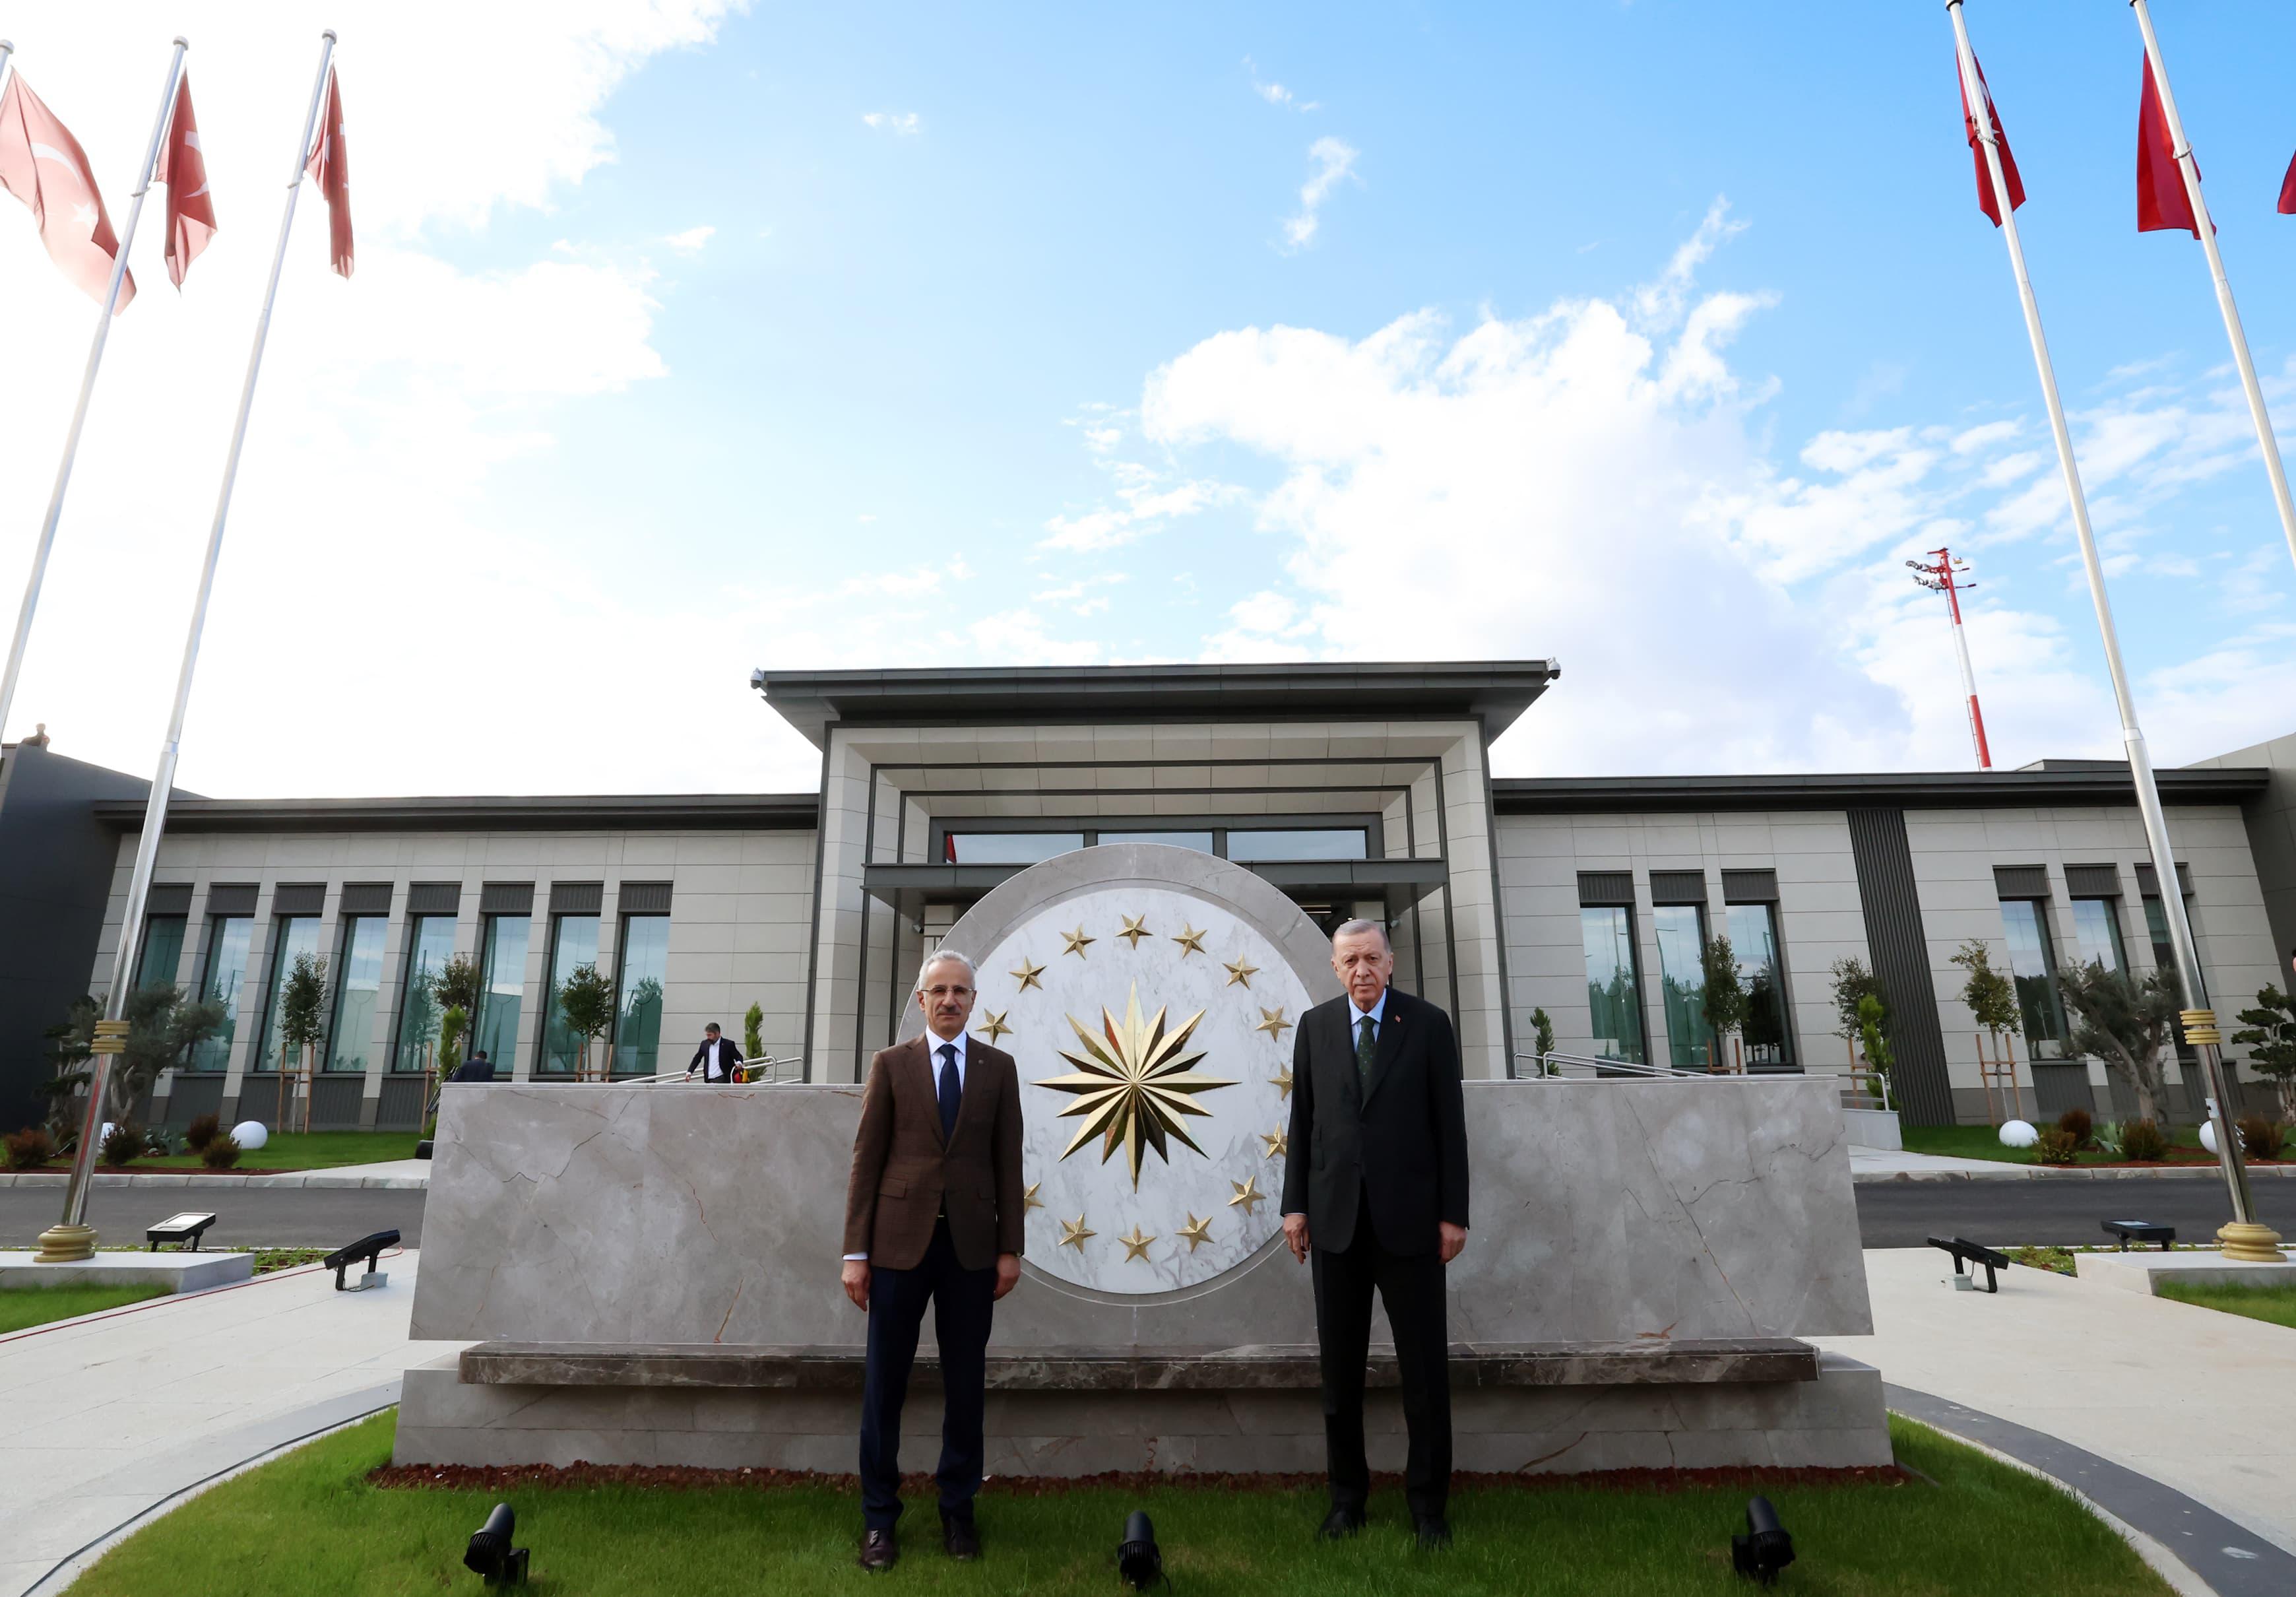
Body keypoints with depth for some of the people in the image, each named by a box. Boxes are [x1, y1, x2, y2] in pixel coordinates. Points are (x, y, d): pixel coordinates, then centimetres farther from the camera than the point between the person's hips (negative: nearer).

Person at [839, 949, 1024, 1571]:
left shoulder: (999, 1067, 5)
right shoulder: (891, 1064, 2)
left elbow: (1008, 1163, 4)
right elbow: (866, 1160, 0)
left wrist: (1010, 1247, 1)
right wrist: (856, 1251, -3)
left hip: (971, 1243, 1)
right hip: (900, 1239, -1)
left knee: (966, 1384, 10)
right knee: (884, 1382, 7)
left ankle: (958, 1509, 27)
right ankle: (879, 1516, 23)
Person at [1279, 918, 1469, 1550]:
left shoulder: (1429, 1024, -1)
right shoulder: (1315, 1025, 5)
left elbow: (1450, 1124, -1)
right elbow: (1301, 1121, 6)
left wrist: (1454, 1212, -4)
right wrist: (1295, 1204, 2)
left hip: (1408, 1219, -2)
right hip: (1336, 1219, 2)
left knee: (1425, 1367, 8)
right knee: (1341, 1368, 11)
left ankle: (1428, 1504, 24)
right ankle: (1347, 1497, 27)